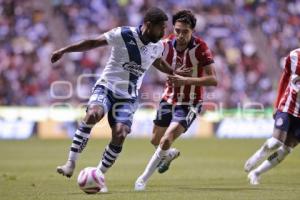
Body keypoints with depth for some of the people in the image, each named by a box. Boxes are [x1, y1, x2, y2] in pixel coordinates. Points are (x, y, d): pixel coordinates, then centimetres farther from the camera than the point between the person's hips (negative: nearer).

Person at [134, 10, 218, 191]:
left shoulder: (200, 48, -25)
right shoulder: (166, 44, -13)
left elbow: (213, 80, -29)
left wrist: (186, 80, -37)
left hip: (189, 104, -5)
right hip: (169, 99, 5)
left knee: (165, 142, -18)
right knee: (156, 141, 18)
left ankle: (143, 179, 0)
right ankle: (170, 154, 54)